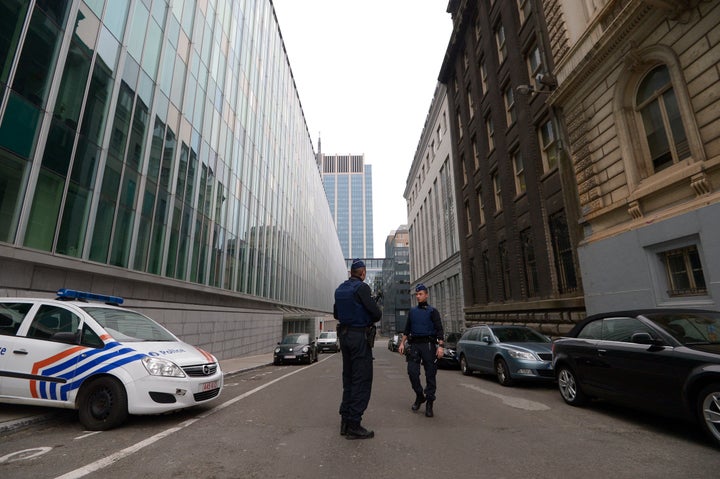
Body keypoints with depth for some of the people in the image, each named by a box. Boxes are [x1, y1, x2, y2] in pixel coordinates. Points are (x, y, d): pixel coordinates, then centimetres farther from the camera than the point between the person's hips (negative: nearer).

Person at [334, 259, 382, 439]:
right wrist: (370, 318, 4)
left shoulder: (340, 289, 10)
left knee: (348, 378, 15)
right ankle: (354, 425, 2)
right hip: (360, 336, -8)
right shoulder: (362, 287, -14)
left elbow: (336, 314, 18)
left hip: (344, 335, 8)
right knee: (362, 380, -1)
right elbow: (376, 313, -17)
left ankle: (345, 421, 21)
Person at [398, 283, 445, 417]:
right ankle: (419, 396, 16)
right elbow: (407, 329, 20)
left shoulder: (432, 311, 3)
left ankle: (429, 404, 10)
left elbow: (439, 330, -3)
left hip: (428, 345, -3)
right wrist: (402, 343, 10)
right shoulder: (412, 311, 16)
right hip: (414, 345, 3)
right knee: (412, 371, -6)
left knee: (430, 375, 0)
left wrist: (440, 346, -13)